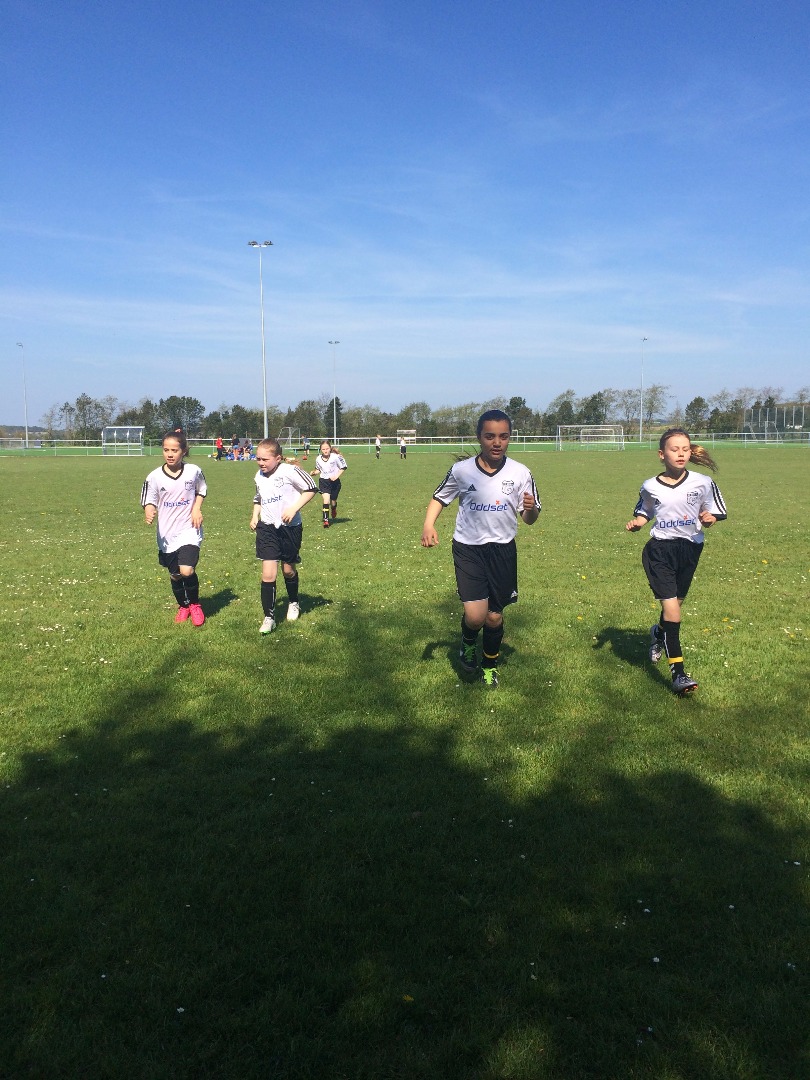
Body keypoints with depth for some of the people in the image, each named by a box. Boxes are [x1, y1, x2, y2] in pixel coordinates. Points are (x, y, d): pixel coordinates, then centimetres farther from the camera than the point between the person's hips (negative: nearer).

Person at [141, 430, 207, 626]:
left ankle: (195, 604, 9)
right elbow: (149, 502, -3)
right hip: (167, 534, 2)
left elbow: (201, 491, 13)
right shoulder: (154, 477, -7)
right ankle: (183, 606, 40)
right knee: (174, 575, 12)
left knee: (187, 571, -19)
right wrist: (149, 512, -26)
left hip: (189, 530, -2)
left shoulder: (194, 471, -5)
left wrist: (197, 509, -4)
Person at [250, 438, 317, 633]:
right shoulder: (259, 477, 6)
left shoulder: (289, 471, -14)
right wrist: (255, 516, 8)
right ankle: (269, 617, -2)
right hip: (267, 528, 3)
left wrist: (294, 508, -18)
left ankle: (293, 603, 41)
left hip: (290, 527, -3)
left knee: (288, 569, 12)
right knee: (268, 573, -8)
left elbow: (310, 489, -9)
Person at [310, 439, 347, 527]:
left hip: (334, 481, -1)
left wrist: (336, 476, -13)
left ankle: (334, 510, 49)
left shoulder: (335, 457, -16)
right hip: (323, 481, 1)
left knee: (333, 502, 12)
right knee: (326, 500, -16)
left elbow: (343, 467, -4)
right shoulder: (318, 459, -6)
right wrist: (314, 473, -9)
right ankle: (326, 520, -10)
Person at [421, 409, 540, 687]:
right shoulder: (461, 470, -9)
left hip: (502, 550, 1)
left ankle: (490, 664, 40)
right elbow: (439, 498, 8)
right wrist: (428, 524, -9)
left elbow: (529, 519, -2)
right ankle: (468, 642, 23)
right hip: (468, 549, -1)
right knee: (475, 615, -15)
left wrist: (531, 508, -25)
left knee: (494, 616, 11)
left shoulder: (520, 473, -8)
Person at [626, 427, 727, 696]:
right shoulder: (650, 487, -1)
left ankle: (659, 633, 54)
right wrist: (636, 522, -6)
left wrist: (709, 519, -18)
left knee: (675, 602, 17)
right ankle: (678, 672, -11)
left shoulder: (702, 483, -3)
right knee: (671, 605, -14)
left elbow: (714, 513, 4)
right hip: (659, 549, -2)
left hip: (690, 548, 2)